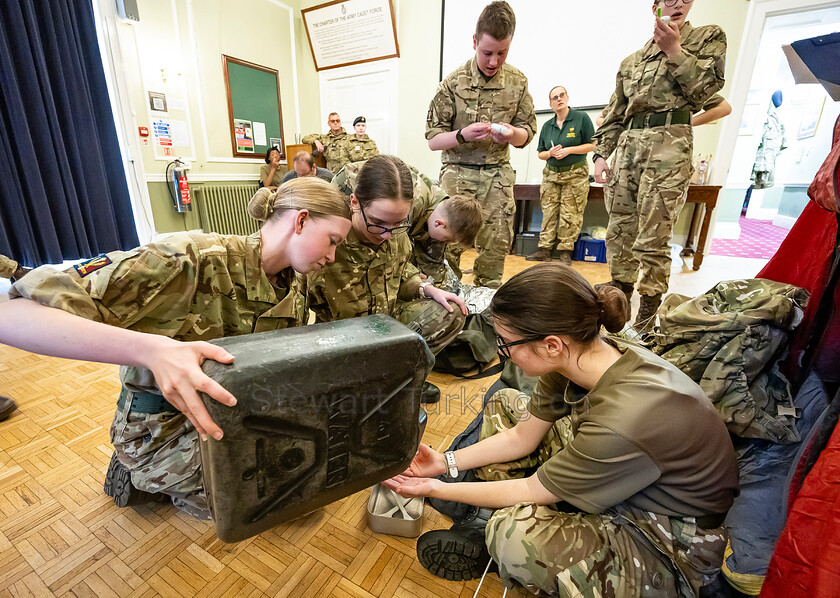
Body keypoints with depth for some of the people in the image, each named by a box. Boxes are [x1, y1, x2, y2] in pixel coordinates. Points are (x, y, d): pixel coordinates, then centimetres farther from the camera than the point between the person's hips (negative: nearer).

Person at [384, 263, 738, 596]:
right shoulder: (582, 358, -16)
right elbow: (521, 438, -3)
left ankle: (494, 537, 5)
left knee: (513, 531, -33)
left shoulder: (621, 424, -39)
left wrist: (435, 488, -13)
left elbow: (531, 491, -24)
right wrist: (446, 463, -3)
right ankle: (487, 528, 8)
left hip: (672, 549, -7)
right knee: (504, 403, 1)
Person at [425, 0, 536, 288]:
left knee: (496, 247, 0)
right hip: (458, 172, -2)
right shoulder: (453, 83, -2)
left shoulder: (517, 82, 6)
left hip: (497, 175, 3)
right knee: (448, 243, -11)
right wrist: (463, 135, -20)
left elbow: (527, 133, 11)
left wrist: (511, 133, -13)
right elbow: (433, 140, -2)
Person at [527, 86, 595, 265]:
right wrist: (550, 153, -8)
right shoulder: (547, 126, 10)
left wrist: (568, 150, -15)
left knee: (570, 215, -5)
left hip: (575, 174, -4)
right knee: (548, 212, 0)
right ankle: (544, 250, 1)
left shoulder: (581, 118, -1)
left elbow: (591, 145, -3)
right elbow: (540, 153, 14)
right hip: (551, 174, 4)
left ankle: (565, 251, 2)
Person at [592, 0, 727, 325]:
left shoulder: (709, 37, 17)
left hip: (669, 143, -4)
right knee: (619, 231, 2)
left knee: (652, 238, -11)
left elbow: (705, 89, 3)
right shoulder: (631, 61, 25)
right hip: (627, 145, 4)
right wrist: (600, 154, 8)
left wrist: (674, 50, -1)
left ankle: (648, 313, -1)